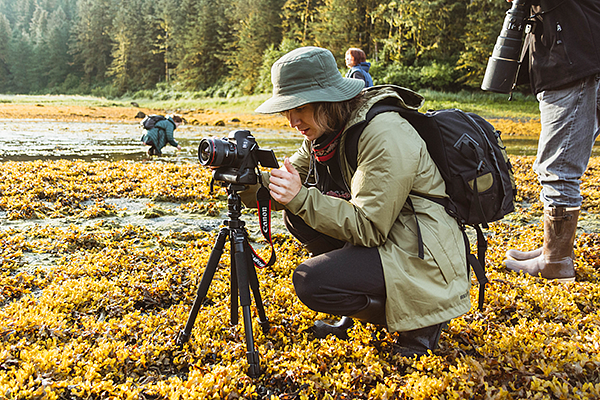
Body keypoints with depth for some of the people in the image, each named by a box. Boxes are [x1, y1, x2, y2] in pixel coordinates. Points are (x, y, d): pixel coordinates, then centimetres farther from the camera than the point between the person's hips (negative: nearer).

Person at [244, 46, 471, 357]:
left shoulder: (385, 136, -24)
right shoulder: (326, 131, 3)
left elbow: (369, 227, -25)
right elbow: (288, 179, 5)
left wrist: (302, 198, -30)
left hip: (424, 258, -9)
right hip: (384, 239, 9)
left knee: (310, 282, -21)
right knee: (296, 214, 0)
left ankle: (419, 320, -1)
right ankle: (353, 313, 11)